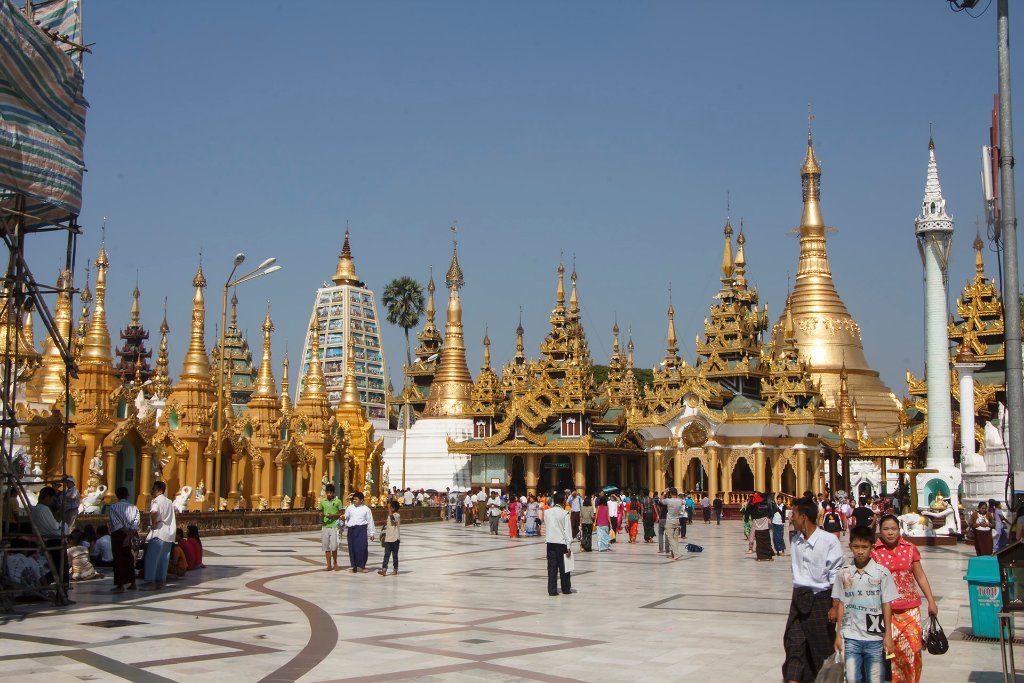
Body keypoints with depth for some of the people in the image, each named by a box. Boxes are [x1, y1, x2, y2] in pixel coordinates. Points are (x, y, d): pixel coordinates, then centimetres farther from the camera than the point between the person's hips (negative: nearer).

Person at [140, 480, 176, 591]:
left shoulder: (156, 501, -12)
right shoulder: (169, 502, 16)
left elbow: (154, 512, -32)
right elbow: (175, 509, 36)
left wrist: (153, 523, -18)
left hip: (158, 532, -8)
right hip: (169, 533, 9)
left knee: (151, 558, -4)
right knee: (163, 558, 11)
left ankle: (150, 582, -6)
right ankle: (161, 581, 12)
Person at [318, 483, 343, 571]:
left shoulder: (337, 501, 1)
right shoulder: (322, 501, 10)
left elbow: (340, 514, 3)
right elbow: (321, 513, 16)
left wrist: (333, 515, -15)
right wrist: (321, 516, -7)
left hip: (334, 526, -3)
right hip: (325, 526, 3)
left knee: (334, 546, -7)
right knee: (326, 547, 3)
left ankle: (335, 563, 13)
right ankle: (329, 565, 8)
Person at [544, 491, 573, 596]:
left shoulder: (547, 512, 3)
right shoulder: (564, 513, -9)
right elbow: (567, 530, -10)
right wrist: (568, 547, -9)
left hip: (550, 542, 3)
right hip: (561, 542, -3)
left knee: (552, 566, 5)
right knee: (563, 567, 8)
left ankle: (552, 590, 3)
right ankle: (566, 589, 17)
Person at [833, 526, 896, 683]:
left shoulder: (882, 573, -4)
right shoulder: (844, 573, 2)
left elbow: (886, 605, -1)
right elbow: (840, 604, 6)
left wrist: (888, 635, -1)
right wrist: (838, 634, 6)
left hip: (875, 637, -1)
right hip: (850, 637, 1)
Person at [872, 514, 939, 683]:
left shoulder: (910, 549, 5)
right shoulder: (873, 551, -2)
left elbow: (920, 576, 11)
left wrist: (931, 602, 10)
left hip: (910, 607, 2)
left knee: (913, 647, -2)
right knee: (889, 648, -3)